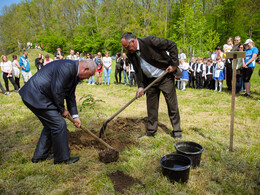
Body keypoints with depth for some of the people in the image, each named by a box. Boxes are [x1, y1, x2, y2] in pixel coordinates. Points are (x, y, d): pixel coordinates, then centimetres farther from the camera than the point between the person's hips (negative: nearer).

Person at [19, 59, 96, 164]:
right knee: (59, 124, -5)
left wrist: (75, 115, 16)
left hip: (38, 95, 11)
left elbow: (70, 95, 17)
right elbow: (56, 91, -23)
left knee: (50, 125, 19)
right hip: (36, 97, -11)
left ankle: (39, 156, 32)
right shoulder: (67, 67, -23)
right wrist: (62, 110, -7)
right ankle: (62, 158, 11)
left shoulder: (74, 73, 10)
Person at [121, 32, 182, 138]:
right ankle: (150, 132, 24)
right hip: (150, 81, 6)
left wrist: (174, 64, -17)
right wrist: (140, 86, -10)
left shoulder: (149, 41, -20)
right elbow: (138, 71, 3)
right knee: (151, 107, 10)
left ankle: (177, 133, 16)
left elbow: (172, 45, -15)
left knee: (172, 105, 2)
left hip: (165, 77, -5)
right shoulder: (131, 54, -2)